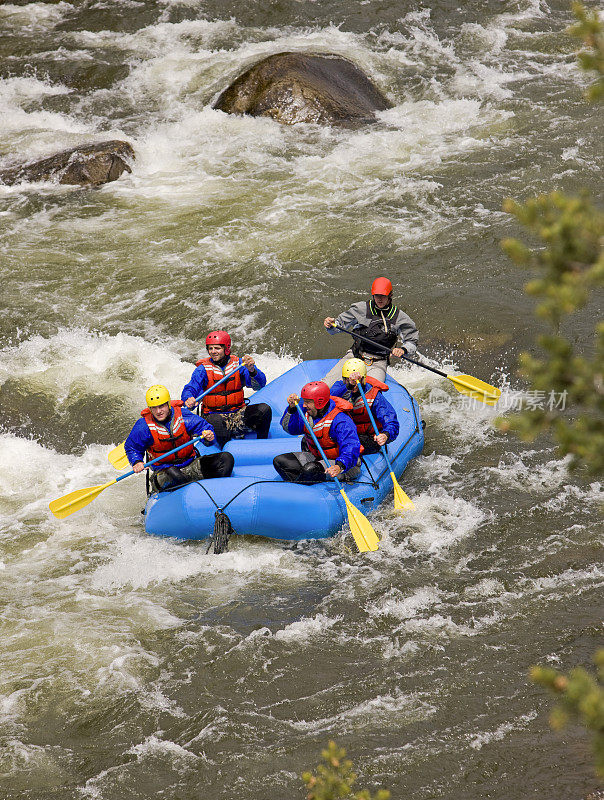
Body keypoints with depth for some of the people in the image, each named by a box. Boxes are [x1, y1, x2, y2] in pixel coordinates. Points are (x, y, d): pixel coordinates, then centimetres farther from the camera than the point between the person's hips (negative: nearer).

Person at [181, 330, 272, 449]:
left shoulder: (238, 364, 2)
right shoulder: (203, 369, 0)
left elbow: (260, 384, -10)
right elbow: (190, 389, -9)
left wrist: (252, 370, -32)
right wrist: (188, 400, -35)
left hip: (238, 414, 3)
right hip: (213, 414, -2)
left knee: (264, 409, -20)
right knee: (216, 421, -38)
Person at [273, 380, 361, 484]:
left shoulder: (340, 420, -26)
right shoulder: (307, 413, -1)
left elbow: (351, 447, -37)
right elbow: (289, 428, 12)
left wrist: (339, 466, -56)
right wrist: (292, 408, -7)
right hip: (316, 457, 8)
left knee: (310, 469, -36)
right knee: (279, 461, -6)